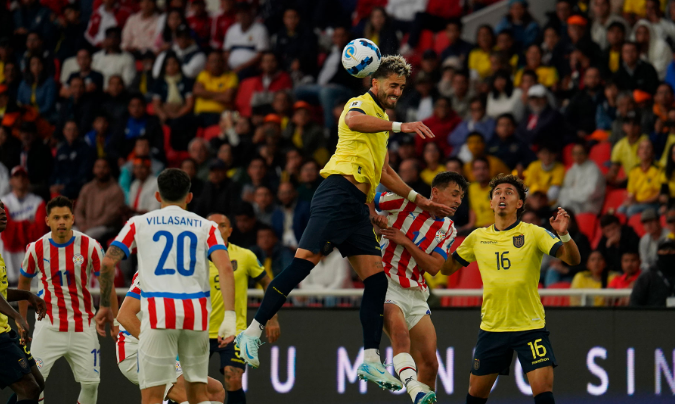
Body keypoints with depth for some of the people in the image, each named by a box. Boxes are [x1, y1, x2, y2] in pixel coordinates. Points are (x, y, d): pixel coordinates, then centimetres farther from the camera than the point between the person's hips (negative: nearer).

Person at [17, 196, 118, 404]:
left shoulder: (90, 246, -7)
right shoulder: (37, 249, -4)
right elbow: (24, 281, 13)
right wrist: (22, 322, 15)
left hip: (83, 326, 1)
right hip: (49, 325, -1)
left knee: (91, 383, 1)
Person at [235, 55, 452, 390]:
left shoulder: (382, 121, 29)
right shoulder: (362, 104, 2)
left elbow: (384, 173, 41)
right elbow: (352, 121, -26)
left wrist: (418, 199, 39)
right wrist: (400, 126, -32)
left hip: (358, 206, 9)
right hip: (338, 195, -9)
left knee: (376, 280, 0)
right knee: (304, 261, -18)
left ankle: (370, 361, 0)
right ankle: (253, 332, -13)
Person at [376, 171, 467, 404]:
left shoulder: (448, 230, 12)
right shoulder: (406, 201, -3)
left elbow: (434, 267, -1)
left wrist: (405, 241, -11)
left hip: (416, 294, 6)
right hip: (387, 283, -6)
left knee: (429, 364, 0)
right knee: (400, 333, -33)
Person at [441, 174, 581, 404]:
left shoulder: (533, 234, -4)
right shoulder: (477, 238, 6)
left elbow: (572, 259, -14)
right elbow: (447, 268, 14)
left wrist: (564, 234, -32)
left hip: (529, 326, -3)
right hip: (491, 327, 3)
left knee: (543, 391, -14)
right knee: (476, 392, 10)